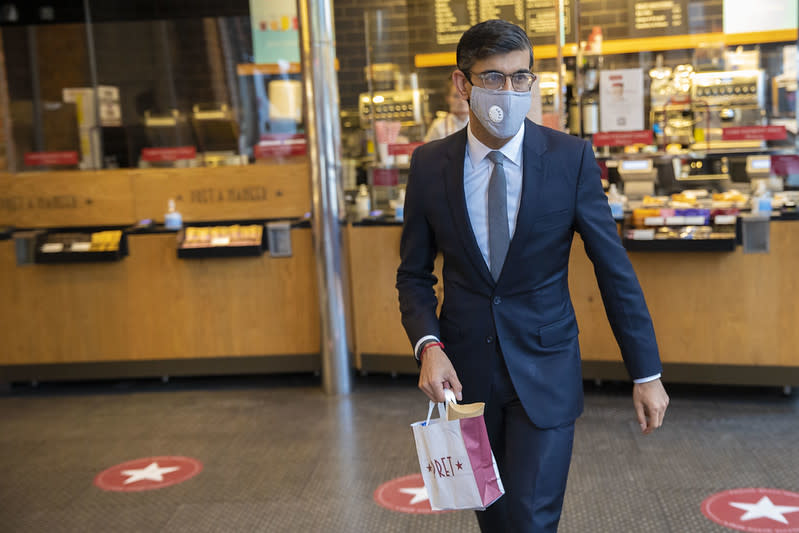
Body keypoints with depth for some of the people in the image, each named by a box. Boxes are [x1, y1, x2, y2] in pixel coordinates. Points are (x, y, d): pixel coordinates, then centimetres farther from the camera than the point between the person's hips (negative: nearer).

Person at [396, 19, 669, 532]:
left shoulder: (571, 158, -9)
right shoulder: (430, 164, -4)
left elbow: (614, 268, -5)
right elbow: (414, 273, 3)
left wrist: (647, 373, -4)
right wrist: (429, 346, -14)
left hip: (545, 369, -2)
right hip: (465, 371, 3)